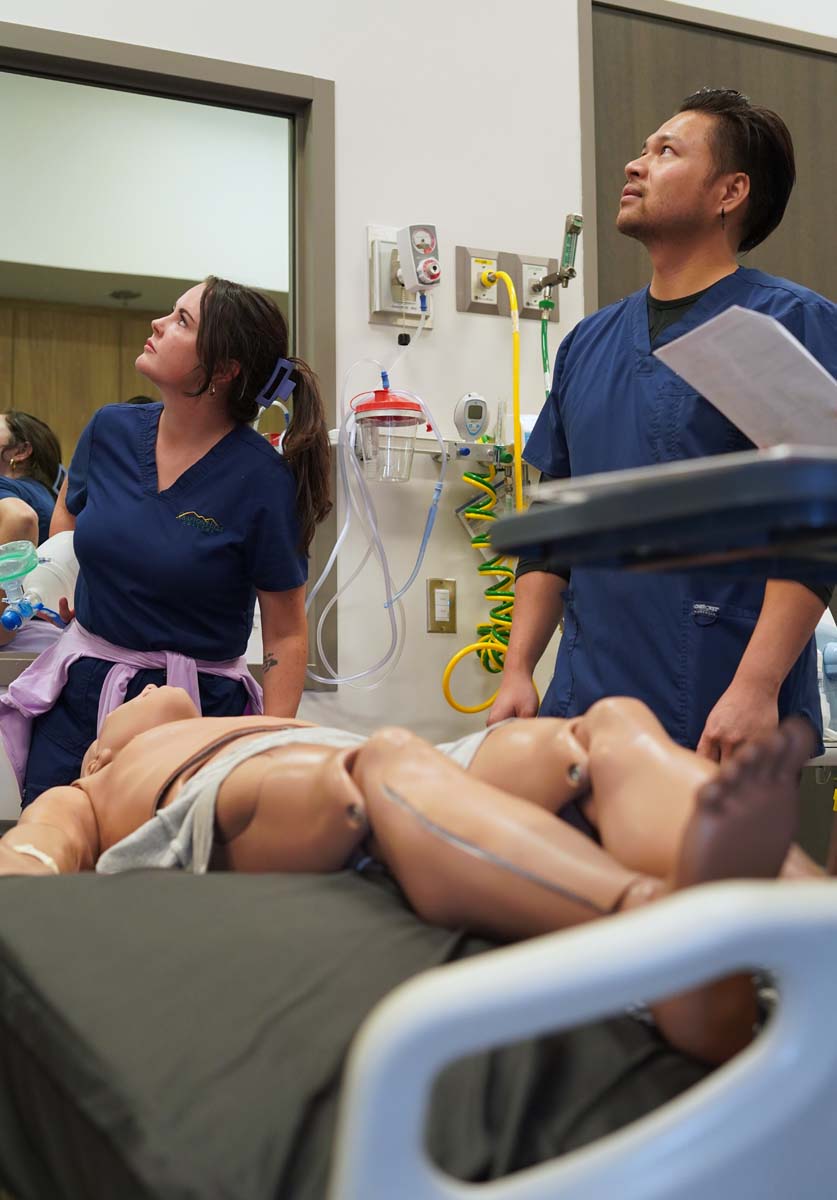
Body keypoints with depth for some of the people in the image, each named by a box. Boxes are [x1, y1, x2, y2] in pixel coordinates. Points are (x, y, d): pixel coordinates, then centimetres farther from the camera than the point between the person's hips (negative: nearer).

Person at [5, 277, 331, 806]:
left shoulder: (263, 479, -14)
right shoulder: (112, 429, 0)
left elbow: (286, 635, -10)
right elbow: (67, 515, 24)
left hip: (198, 707, -4)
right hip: (80, 694, 4)